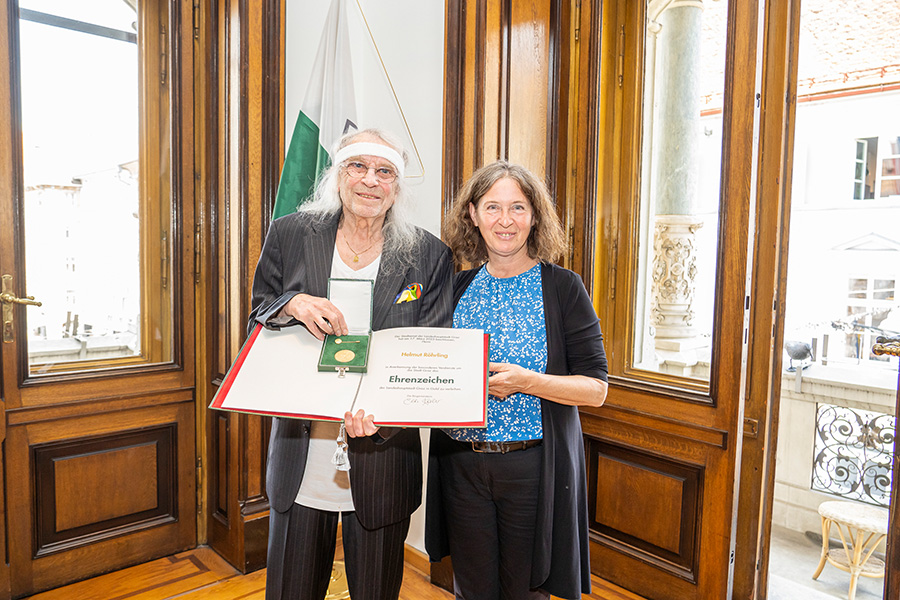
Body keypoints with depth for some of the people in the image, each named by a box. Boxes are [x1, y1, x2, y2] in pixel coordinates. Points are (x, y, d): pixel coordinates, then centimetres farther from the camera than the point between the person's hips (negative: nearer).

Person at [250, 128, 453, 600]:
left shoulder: (429, 256, -4)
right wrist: (292, 304, -17)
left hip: (382, 459, -1)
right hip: (300, 458, 1)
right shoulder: (289, 235, 1)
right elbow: (257, 320, 7)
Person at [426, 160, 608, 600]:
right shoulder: (457, 288, 5)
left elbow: (595, 389, -7)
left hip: (532, 466, -3)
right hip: (461, 463, 3)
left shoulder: (563, 288, -5)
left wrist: (524, 381, -22)